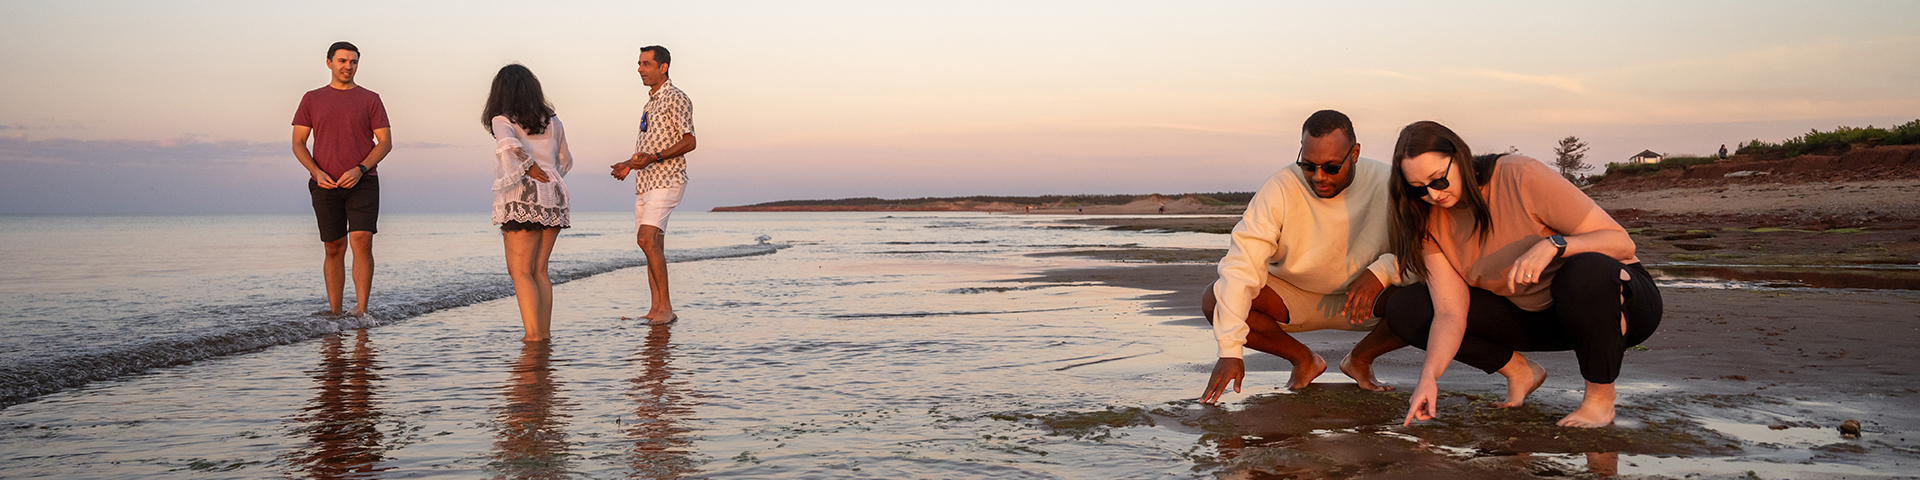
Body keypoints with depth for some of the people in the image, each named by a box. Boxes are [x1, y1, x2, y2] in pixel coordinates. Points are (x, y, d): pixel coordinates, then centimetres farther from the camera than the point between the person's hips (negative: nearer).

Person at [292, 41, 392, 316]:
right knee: (334, 249, 4)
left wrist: (359, 170, -13)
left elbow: (385, 142, 2)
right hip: (326, 186, 2)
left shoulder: (370, 99, 7)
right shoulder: (312, 100, 11)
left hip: (362, 182, -2)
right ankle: (333, 313, 10)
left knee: (362, 241, -16)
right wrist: (317, 172, -9)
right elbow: (298, 143, 9)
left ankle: (361, 310, -17)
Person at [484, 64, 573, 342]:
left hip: (523, 201, -5)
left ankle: (533, 333, -11)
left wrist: (530, 166, -12)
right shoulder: (552, 122, 14)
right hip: (554, 198, 5)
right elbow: (565, 162, 24)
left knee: (520, 270, 0)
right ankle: (545, 332, 10)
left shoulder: (502, 121, -1)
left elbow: (508, 143, -24)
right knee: (539, 270, 12)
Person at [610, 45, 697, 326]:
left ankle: (666, 308, -20)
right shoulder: (651, 101, 22)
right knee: (652, 246, 7)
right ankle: (657, 310, 10)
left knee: (647, 239, -22)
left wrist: (655, 158, -24)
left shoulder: (676, 98, -6)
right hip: (645, 182, 9)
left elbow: (689, 142, -15)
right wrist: (630, 164, 17)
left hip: (666, 179, -9)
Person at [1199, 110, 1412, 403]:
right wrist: (1230, 350, -36)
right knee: (1214, 301, -25)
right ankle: (1302, 359, 1)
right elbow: (1241, 265, -28)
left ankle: (1361, 358, 4)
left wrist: (1381, 271, -36)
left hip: (1363, 298, 1)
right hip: (1292, 296, 0)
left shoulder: (1386, 185, -19)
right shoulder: (1280, 190, -23)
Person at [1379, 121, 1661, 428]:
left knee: (1586, 271, -43)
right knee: (1403, 309, -10)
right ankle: (1518, 371, 5)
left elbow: (1622, 242, -21)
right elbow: (1450, 313, -15)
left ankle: (1600, 396, -17)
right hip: (1535, 316, 5)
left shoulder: (1522, 177, -23)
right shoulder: (1431, 223, -8)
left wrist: (1552, 244, -39)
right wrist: (1429, 376, -32)